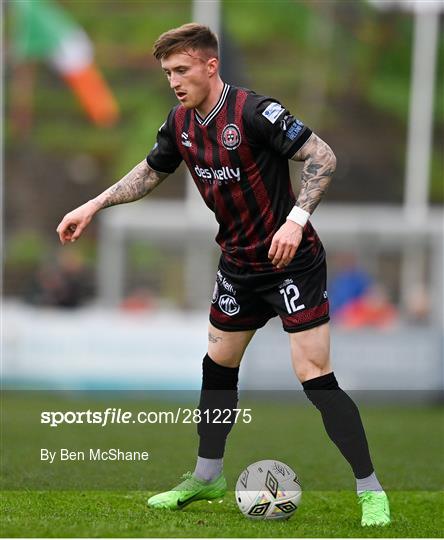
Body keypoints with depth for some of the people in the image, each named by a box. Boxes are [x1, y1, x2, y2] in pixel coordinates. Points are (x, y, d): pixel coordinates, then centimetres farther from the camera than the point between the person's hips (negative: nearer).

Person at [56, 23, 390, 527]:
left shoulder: (253, 112, -22)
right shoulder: (181, 123, 1)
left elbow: (321, 156, -21)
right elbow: (150, 171, 18)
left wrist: (296, 218, -31)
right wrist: (92, 207, 13)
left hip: (292, 260, -8)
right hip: (239, 264, 8)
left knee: (315, 377, -13)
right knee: (218, 366, 17)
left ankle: (371, 493, -6)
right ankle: (206, 477, 35)